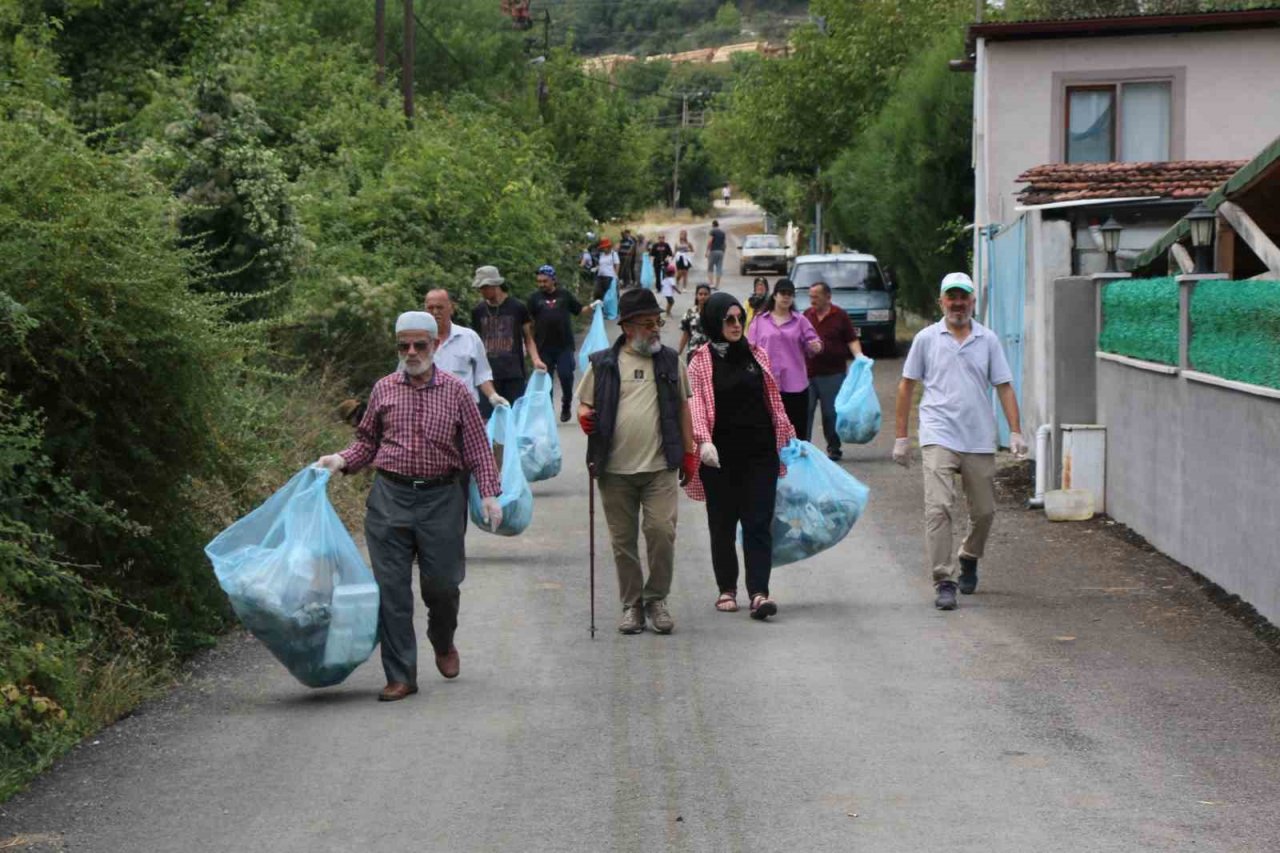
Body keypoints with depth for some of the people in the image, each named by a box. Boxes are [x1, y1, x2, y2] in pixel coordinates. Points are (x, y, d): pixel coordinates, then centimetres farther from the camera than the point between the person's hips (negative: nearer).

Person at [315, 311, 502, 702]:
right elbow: (367, 441, 16)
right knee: (392, 589, -1)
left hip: (441, 498, -1)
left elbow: (477, 447, 1)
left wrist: (489, 493, -7)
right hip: (389, 497, 1)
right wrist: (341, 460, -2)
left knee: (442, 583, 4)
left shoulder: (456, 391, 2)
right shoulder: (383, 389, 7)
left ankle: (443, 644, 37)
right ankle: (401, 676, 6)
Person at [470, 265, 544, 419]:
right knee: (487, 419, -4)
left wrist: (535, 359, -9)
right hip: (488, 374, 2)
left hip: (514, 374, -2)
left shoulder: (517, 308, 1)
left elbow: (528, 338, 8)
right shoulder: (478, 311, 8)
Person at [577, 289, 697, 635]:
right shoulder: (603, 364, 4)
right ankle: (632, 604, 17)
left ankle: (656, 599, 6)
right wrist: (584, 416, -12)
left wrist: (688, 452, 12)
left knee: (661, 531, -11)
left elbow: (682, 407, 15)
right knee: (623, 539, 5)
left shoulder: (670, 361, 9)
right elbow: (584, 403, 12)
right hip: (615, 470, 0)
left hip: (660, 467, 0)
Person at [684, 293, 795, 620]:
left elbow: (773, 400, 18)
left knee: (758, 523, -6)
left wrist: (788, 437, 18)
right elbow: (695, 405, -12)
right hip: (720, 455, -2)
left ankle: (758, 593, -12)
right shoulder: (701, 362, -1)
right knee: (723, 523, 7)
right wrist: (703, 440, -27)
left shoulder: (756, 355, 11)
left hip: (760, 452, 2)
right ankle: (727, 589, 20)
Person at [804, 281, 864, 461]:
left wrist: (859, 356, -16)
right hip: (807, 373, 3)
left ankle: (833, 448, 16)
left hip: (832, 374, -3)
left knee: (831, 413, 4)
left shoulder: (840, 316, 0)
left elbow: (852, 340, 0)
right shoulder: (806, 315, 9)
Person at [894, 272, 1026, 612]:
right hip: (939, 437, -2)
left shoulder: (988, 340, 8)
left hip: (980, 440, 3)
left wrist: (1015, 431, -2)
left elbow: (1004, 387, 8)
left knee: (984, 511, 10)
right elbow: (907, 386, 9)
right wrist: (901, 436, 6)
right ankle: (943, 582, -13)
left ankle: (969, 559, 38)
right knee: (938, 507, -15)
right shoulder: (927, 339, 4)